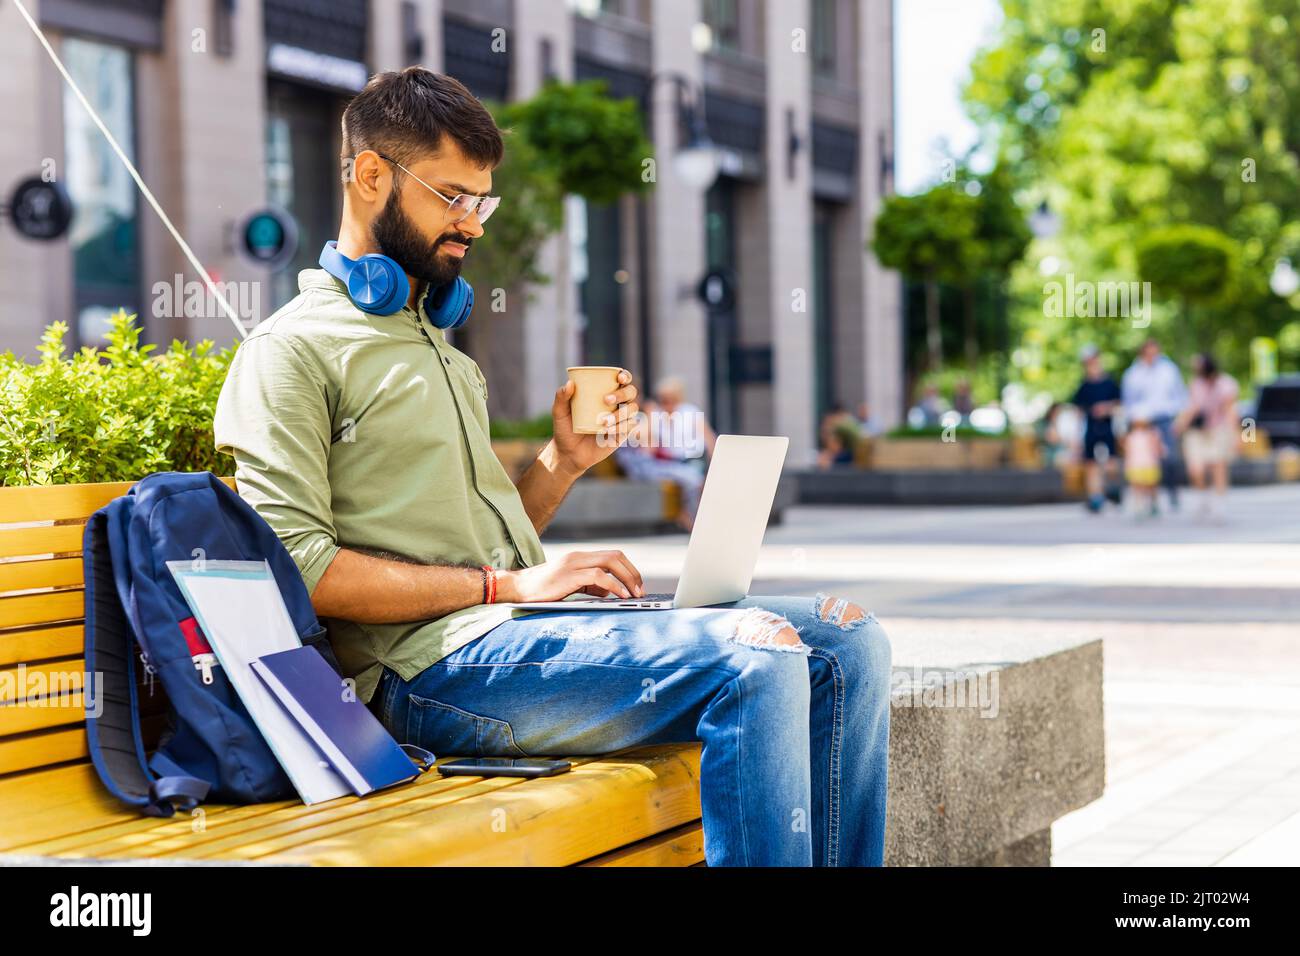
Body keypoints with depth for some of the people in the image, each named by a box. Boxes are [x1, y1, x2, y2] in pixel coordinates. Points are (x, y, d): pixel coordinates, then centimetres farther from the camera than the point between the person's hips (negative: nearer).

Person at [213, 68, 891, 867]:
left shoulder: (440, 346, 27)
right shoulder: (293, 350, -1)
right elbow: (299, 567, -14)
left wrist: (564, 464, 9)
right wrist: (506, 584, -15)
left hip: (531, 624, 9)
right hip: (437, 667, -8)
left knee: (846, 641, -5)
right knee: (757, 657, -27)